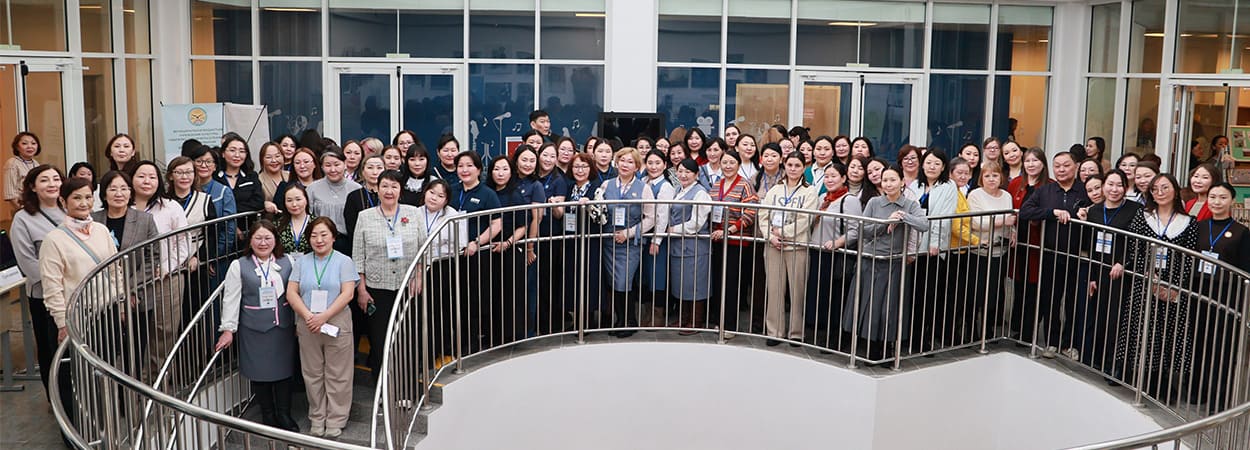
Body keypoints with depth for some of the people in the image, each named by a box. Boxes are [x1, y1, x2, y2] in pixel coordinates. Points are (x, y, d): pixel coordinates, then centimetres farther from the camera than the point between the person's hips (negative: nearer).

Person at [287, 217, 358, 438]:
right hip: (308, 326, 3)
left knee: (337, 375, 2)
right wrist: (308, 316, -14)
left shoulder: (344, 261, 1)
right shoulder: (301, 262, 9)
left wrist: (324, 317, -17)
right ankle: (317, 420, 23)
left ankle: (336, 421, 13)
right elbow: (291, 293, 1)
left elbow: (347, 294, -8)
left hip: (337, 324, -3)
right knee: (312, 374, 10)